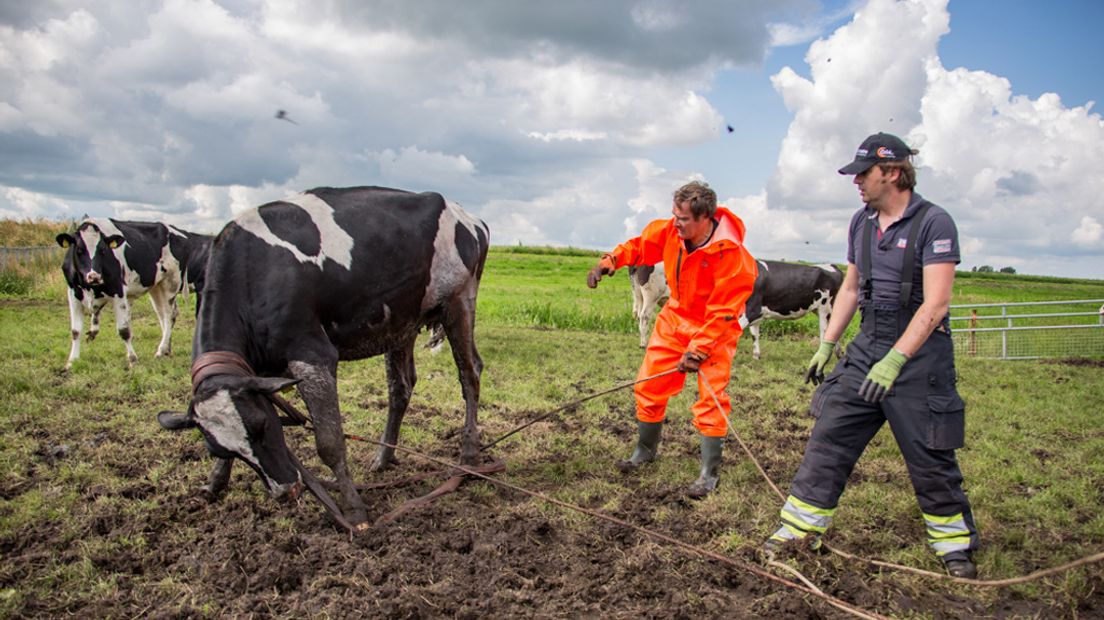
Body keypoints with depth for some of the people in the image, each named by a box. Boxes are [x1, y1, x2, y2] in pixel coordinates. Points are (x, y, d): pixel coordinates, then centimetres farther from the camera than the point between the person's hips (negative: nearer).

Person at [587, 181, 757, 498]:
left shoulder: (731, 255, -28)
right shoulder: (670, 230, -13)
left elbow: (722, 312, -25)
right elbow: (641, 245, 7)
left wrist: (697, 350, -25)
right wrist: (610, 260, -8)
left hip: (714, 329, -6)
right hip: (675, 318, 6)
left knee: (711, 398, -9)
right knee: (649, 385, 9)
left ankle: (709, 474, 7)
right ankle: (646, 449, 32)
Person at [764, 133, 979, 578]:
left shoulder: (934, 223, -13)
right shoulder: (861, 222, 8)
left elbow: (935, 303, -20)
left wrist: (895, 360, -27)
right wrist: (827, 345, 14)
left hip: (919, 351, -6)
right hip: (867, 346, 6)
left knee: (930, 457, 4)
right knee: (829, 436, 3)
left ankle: (954, 543, 24)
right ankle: (801, 526, 12)